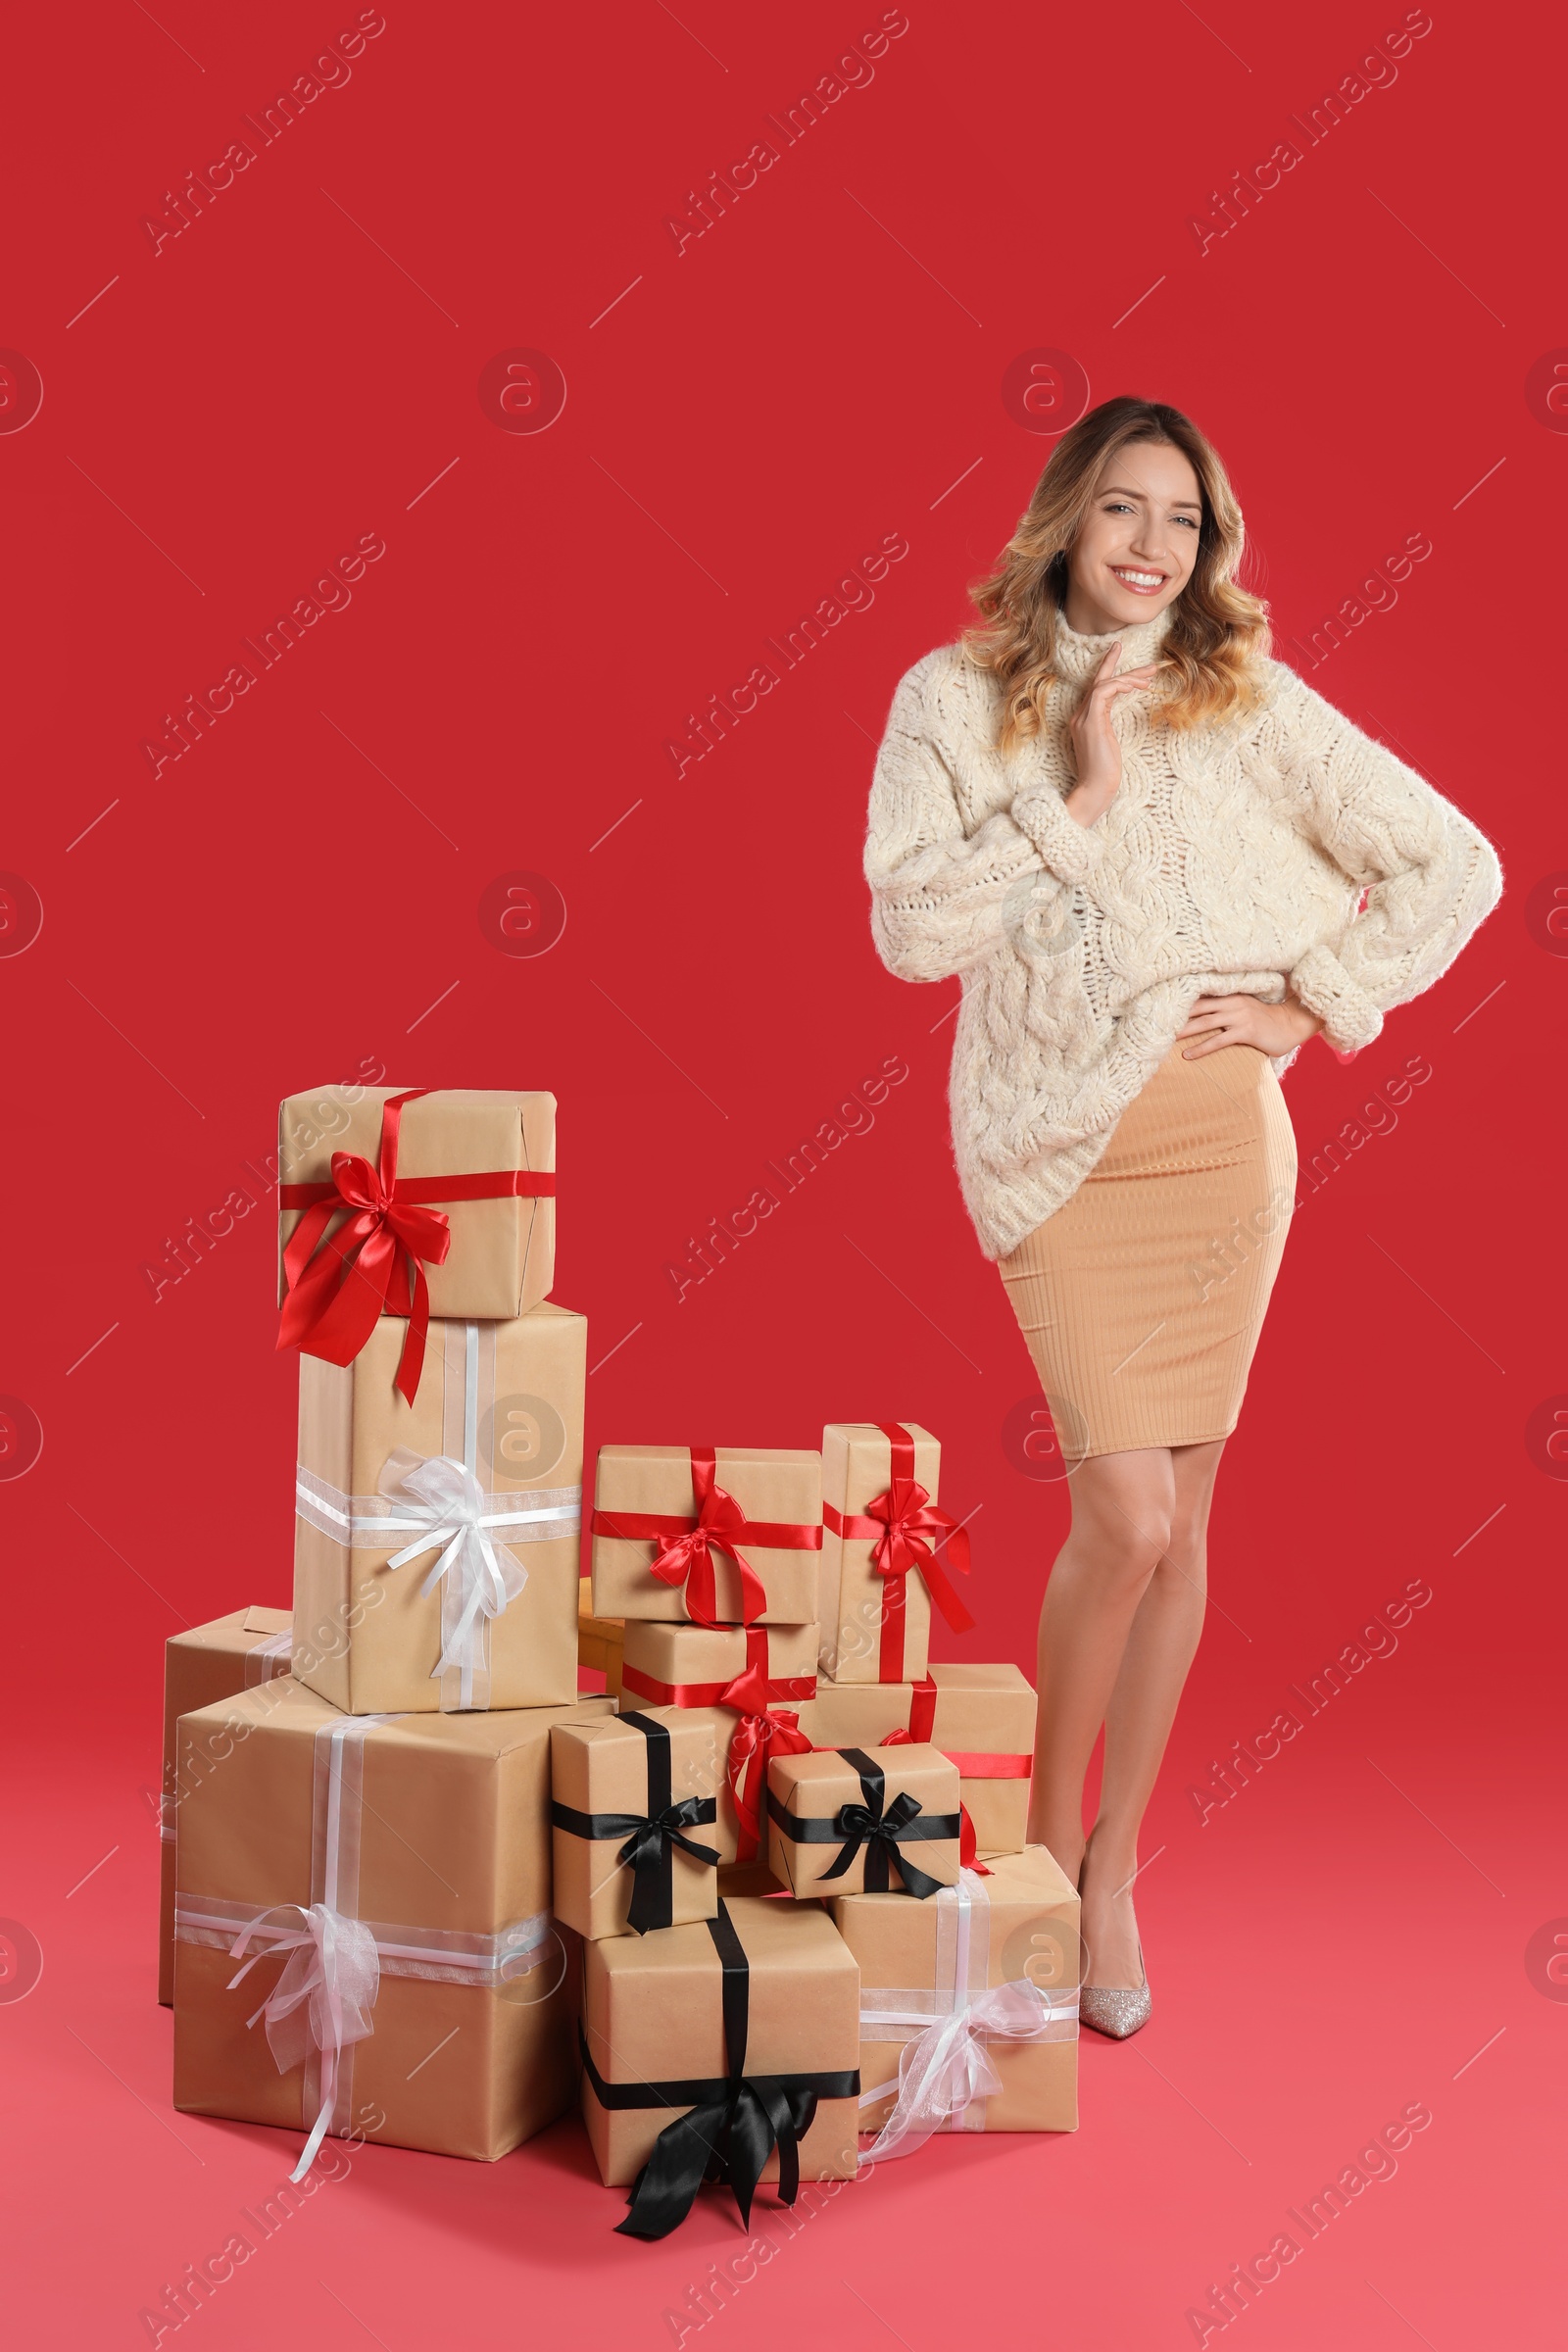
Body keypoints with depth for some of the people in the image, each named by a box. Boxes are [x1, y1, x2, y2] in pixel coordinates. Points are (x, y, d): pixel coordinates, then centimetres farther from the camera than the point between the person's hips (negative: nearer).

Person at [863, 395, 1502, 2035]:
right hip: (1057, 1148, -2)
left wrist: (1308, 1005, -2)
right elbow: (909, 929, -9)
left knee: (1178, 1519, 6)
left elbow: (1454, 865, 4)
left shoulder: (1250, 704, 2)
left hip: (1224, 1139, 2)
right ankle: (1047, 1832, 18)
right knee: (1125, 1516, -9)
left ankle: (1115, 1870, 23)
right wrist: (1074, 798, -13)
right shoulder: (957, 699, 1)